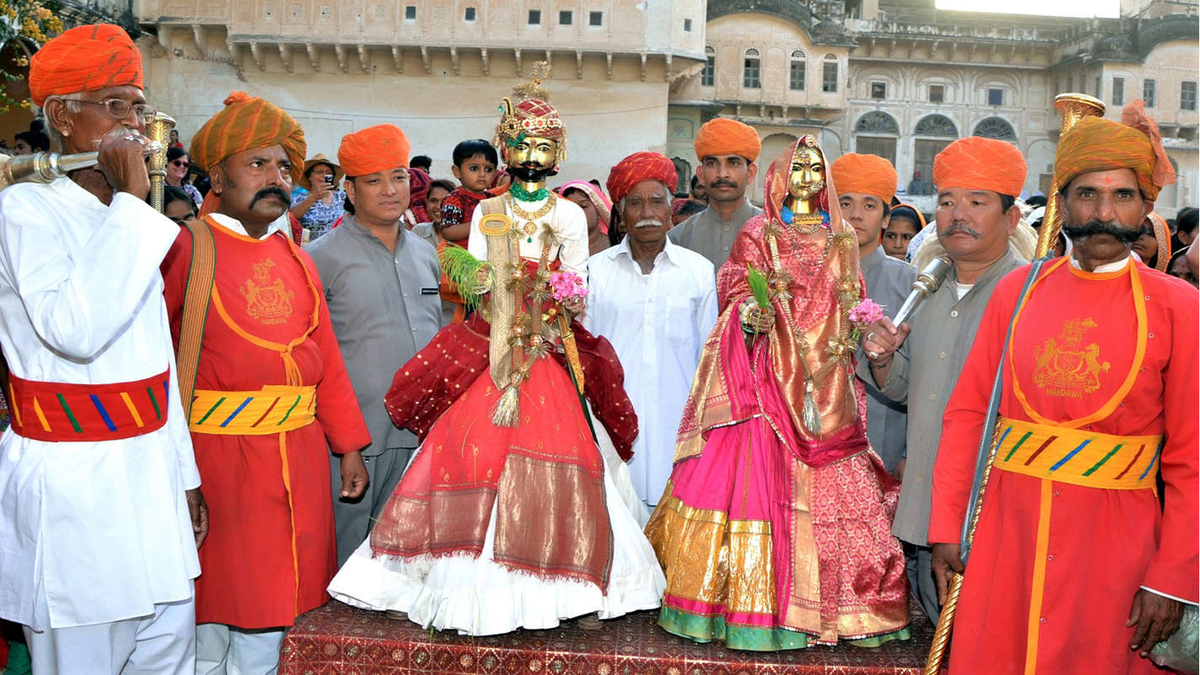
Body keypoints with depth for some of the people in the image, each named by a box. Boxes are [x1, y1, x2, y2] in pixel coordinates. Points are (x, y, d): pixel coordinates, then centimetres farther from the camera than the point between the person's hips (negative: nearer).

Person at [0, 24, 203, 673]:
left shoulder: (125, 218, 12)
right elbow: (76, 331, -29)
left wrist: (182, 474, 17)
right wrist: (131, 203, -21)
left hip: (148, 472, 7)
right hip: (70, 483, -7)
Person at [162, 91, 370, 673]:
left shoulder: (297, 259, 13)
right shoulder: (185, 249, -5)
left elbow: (327, 359, 15)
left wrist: (350, 448, 13)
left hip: (300, 457, 5)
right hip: (219, 456, -5)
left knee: (274, 611, 13)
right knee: (211, 624, 6)